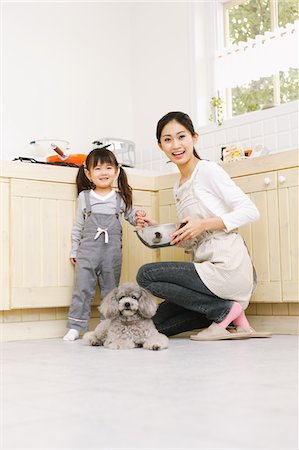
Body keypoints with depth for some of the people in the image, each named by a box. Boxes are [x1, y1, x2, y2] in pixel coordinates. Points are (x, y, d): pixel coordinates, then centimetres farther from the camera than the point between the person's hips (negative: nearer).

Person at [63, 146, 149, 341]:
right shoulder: (84, 196, 7)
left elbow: (131, 215, 18)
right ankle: (75, 327, 4)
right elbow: (78, 225, 12)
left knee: (111, 290, 7)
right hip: (88, 250, -1)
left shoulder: (121, 197, 7)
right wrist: (74, 251, 12)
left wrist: (138, 218, -7)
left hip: (112, 252, 1)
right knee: (83, 288, -2)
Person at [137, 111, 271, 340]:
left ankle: (225, 311, -8)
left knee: (146, 275, -13)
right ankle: (231, 315, 7)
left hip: (228, 268, -9)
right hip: (208, 266, 9)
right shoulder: (178, 187, 18)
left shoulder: (208, 170, -6)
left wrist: (205, 224, -20)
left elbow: (251, 211, -12)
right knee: (159, 322, 8)